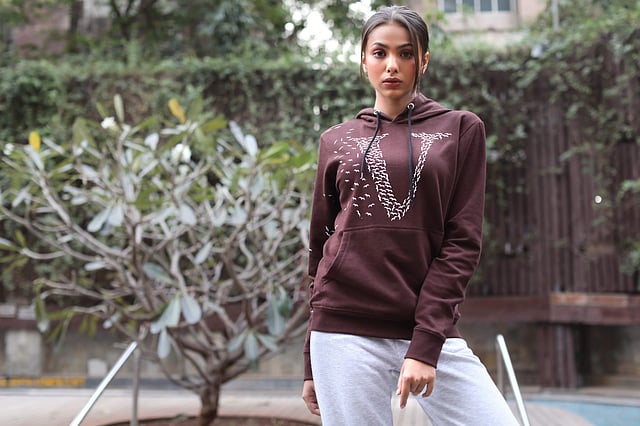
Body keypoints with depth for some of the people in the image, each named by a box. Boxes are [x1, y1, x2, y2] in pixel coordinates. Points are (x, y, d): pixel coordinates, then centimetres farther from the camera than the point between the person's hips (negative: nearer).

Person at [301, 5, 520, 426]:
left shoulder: (460, 129, 7)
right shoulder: (336, 141, 11)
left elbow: (463, 242, -1)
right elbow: (320, 249, 14)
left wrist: (425, 345, -10)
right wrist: (313, 364, 13)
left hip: (430, 330, 0)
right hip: (346, 331, 1)